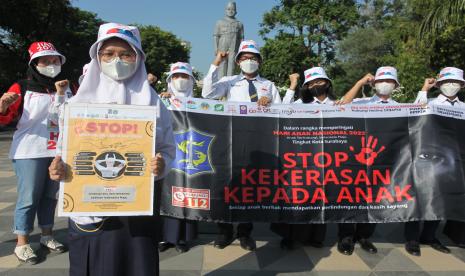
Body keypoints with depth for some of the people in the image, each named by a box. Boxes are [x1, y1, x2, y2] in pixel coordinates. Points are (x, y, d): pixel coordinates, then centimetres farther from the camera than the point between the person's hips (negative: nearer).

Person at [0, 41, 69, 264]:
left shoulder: (67, 88, 9)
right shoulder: (22, 88, -2)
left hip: (59, 152, 4)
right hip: (30, 153, -4)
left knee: (50, 196, 14)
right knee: (29, 198, -1)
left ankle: (47, 236, 27)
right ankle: (22, 244, 12)